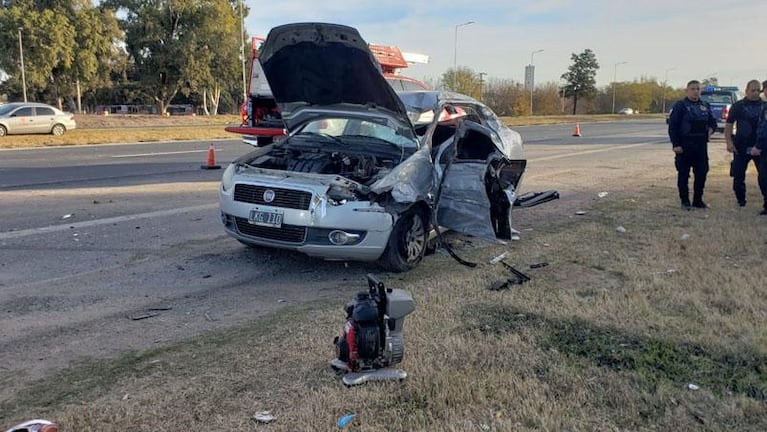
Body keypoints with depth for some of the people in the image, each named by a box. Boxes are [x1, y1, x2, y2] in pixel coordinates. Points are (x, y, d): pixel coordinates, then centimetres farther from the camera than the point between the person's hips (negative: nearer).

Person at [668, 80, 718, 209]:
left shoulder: (705, 106, 13)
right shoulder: (680, 106, -4)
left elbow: (712, 121, 23)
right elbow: (672, 126, -8)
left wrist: (711, 128, -1)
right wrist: (675, 144, -14)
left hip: (701, 145, 5)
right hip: (684, 146, -5)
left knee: (702, 173, 8)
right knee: (683, 174, 0)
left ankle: (698, 200, 20)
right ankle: (685, 201, 10)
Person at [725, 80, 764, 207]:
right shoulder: (738, 106, 2)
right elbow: (729, 125, -1)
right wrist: (729, 142, -11)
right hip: (742, 147, -1)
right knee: (738, 175, 2)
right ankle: (741, 200, 16)